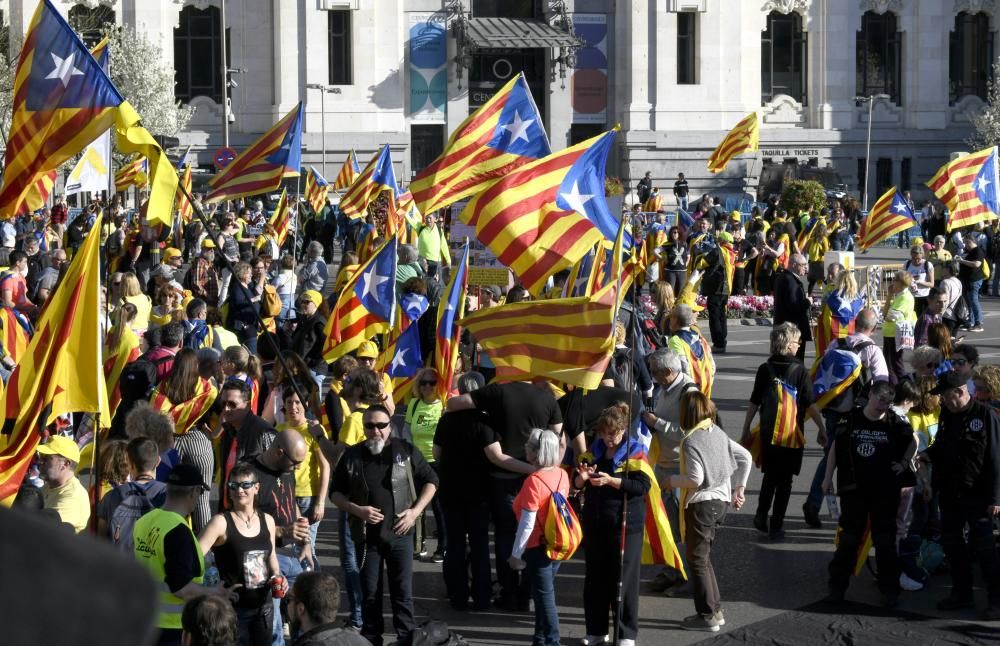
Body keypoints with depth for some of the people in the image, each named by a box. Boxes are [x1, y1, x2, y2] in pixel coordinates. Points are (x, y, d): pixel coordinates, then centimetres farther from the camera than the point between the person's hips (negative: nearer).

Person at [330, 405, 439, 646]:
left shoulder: (405, 451, 0)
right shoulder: (352, 456, 2)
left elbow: (431, 480, 8)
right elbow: (335, 493, 9)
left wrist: (415, 511, -4)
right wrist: (357, 510, -9)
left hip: (400, 533, -1)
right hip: (367, 535, 1)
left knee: (402, 591, 1)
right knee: (370, 592, 7)